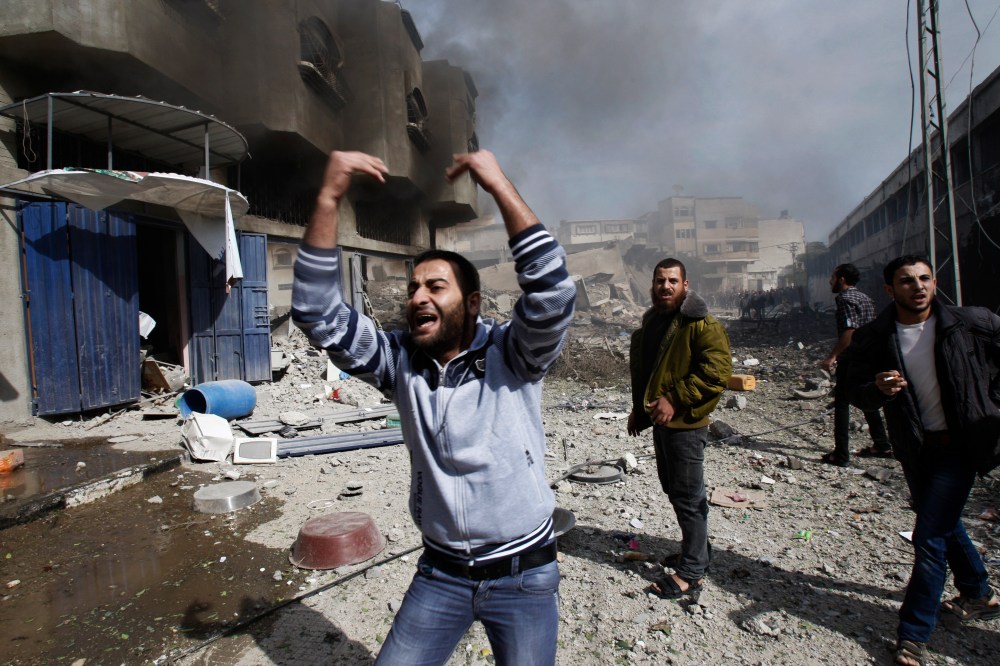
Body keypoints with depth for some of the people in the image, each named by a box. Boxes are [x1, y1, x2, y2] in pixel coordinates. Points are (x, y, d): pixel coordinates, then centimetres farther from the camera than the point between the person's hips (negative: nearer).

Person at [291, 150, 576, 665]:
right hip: (440, 574, 3)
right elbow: (318, 313, -12)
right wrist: (329, 198, -21)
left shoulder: (511, 356, -12)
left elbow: (552, 293, -30)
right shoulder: (401, 364, -4)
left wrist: (499, 186, -31)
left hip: (524, 577, -2)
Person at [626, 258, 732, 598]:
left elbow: (717, 371, -24)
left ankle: (691, 573, 11)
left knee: (688, 497, -1)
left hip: (685, 424, -9)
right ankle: (697, 551, 37)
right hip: (660, 422, 9)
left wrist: (675, 399, -25)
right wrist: (638, 410, 21)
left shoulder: (702, 324, -14)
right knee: (673, 490, 19)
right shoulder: (650, 322, 14)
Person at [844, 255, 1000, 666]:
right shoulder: (873, 339, -7)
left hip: (960, 444, -3)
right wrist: (877, 389, -26)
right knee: (945, 526, 23)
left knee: (929, 538, -7)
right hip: (916, 448, 4)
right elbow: (857, 391, -6)